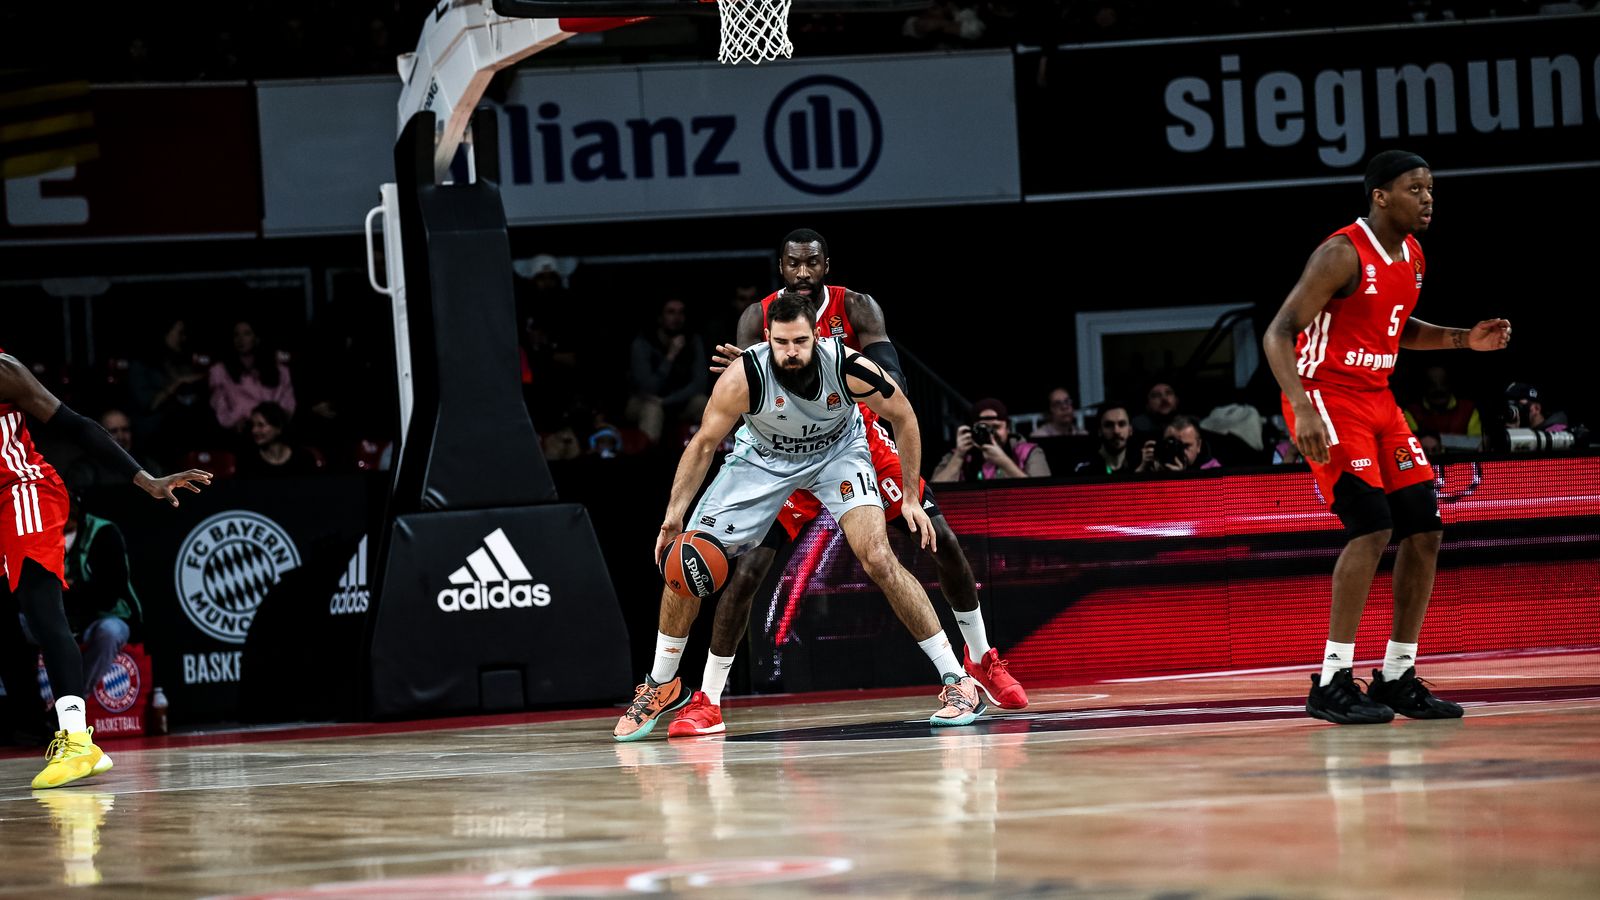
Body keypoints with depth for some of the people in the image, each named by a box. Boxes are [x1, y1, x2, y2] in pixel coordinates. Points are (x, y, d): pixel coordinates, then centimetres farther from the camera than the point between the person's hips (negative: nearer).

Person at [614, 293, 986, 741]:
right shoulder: (743, 377, -32)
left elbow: (903, 418, -12)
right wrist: (674, 515, -21)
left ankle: (957, 682, -15)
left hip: (837, 453, -1)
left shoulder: (849, 368, -31)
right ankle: (661, 686, 19)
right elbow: (704, 444, -16)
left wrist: (911, 497, -10)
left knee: (878, 559, -22)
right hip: (763, 457, 1)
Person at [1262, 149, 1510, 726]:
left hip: (1378, 399, 9)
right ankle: (1332, 684, -16)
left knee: (1425, 529, 2)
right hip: (1327, 397, -9)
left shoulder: (1413, 257, 8)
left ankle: (1397, 678, 12)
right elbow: (1279, 334, -22)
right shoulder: (1343, 255, -19)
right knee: (1371, 526, -21)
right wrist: (1302, 411, -35)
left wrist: (1465, 339, 10)